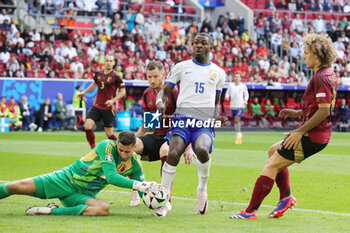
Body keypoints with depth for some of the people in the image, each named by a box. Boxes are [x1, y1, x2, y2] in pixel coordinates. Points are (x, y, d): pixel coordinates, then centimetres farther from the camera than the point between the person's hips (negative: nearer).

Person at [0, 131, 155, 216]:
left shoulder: (135, 165, -2)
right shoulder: (107, 146, -17)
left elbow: (143, 189, 6)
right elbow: (111, 176, -26)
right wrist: (136, 184, -32)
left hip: (83, 195, 3)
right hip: (67, 179, -3)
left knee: (104, 209, -32)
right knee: (17, 187, -18)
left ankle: (51, 211, -24)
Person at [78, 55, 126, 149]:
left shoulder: (116, 77, -9)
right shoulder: (99, 74, 5)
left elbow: (122, 91, -5)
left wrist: (113, 100, -17)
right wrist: (84, 92, 24)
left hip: (109, 108, -4)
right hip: (96, 106, 4)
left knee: (109, 133, 0)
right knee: (87, 126, -11)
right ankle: (93, 148, 4)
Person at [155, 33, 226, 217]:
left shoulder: (218, 73, 19)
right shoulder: (181, 67, 15)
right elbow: (165, 90, 14)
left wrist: (218, 116, 6)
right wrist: (160, 101, -9)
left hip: (205, 122, 0)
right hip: (182, 118, 0)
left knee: (202, 150, -32)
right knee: (173, 155, -25)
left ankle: (202, 189, -4)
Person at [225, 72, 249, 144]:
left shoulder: (243, 86, 2)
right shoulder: (230, 85, 6)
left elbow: (246, 95, 14)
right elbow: (228, 93, 15)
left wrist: (245, 100, -4)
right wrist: (227, 97, -7)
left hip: (240, 106, -3)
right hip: (233, 106, 3)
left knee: (237, 119, -21)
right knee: (236, 121, 7)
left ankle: (238, 136, -15)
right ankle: (240, 135, 27)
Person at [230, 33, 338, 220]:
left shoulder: (321, 78, -19)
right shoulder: (327, 75, 13)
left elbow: (324, 111, -25)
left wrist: (300, 131, -21)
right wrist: (297, 113, 15)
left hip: (311, 137, -11)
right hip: (317, 135, 11)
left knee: (272, 166, -8)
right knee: (273, 151, 24)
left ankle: (250, 211, -7)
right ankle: (285, 197, 20)